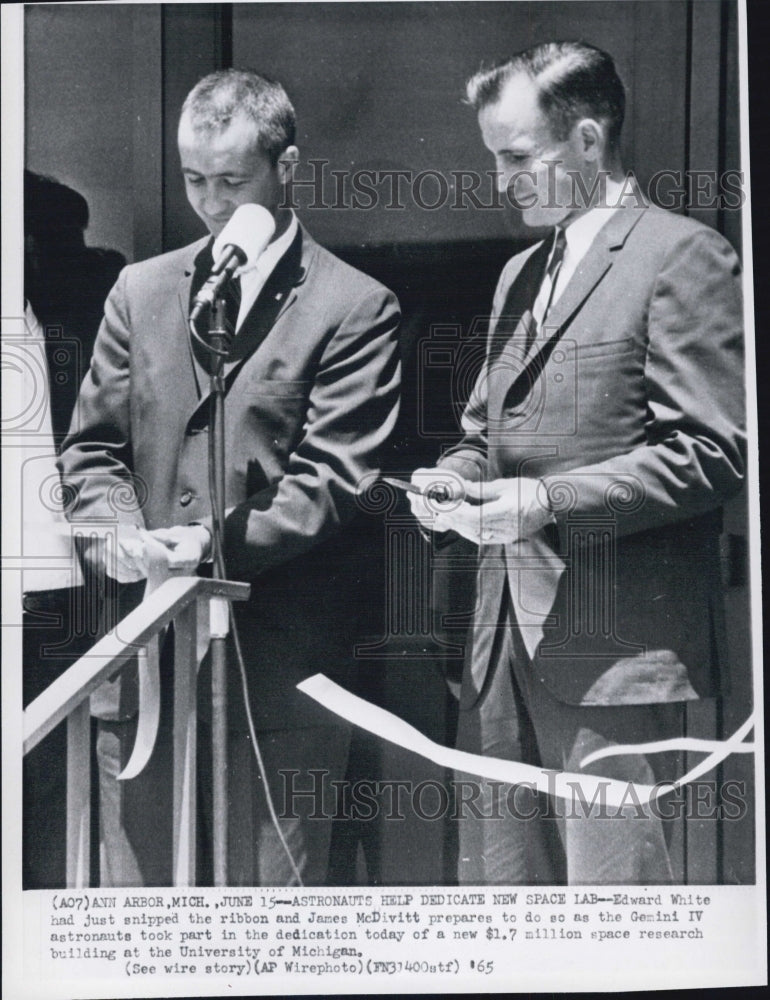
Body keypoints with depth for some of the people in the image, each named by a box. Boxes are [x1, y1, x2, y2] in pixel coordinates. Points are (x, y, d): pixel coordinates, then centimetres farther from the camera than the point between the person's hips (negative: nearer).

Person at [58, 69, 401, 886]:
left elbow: (331, 479, -7)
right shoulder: (141, 289, 14)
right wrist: (119, 531, -6)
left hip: (278, 663, -4)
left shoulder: (354, 308, -2)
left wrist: (223, 544, -19)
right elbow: (92, 445, 13)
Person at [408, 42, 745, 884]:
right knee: (495, 885, 13)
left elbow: (713, 452, -12)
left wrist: (550, 503, -19)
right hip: (509, 637, 8)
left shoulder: (680, 256, -6)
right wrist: (453, 480, 4)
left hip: (617, 649, -8)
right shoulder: (520, 274, 20)